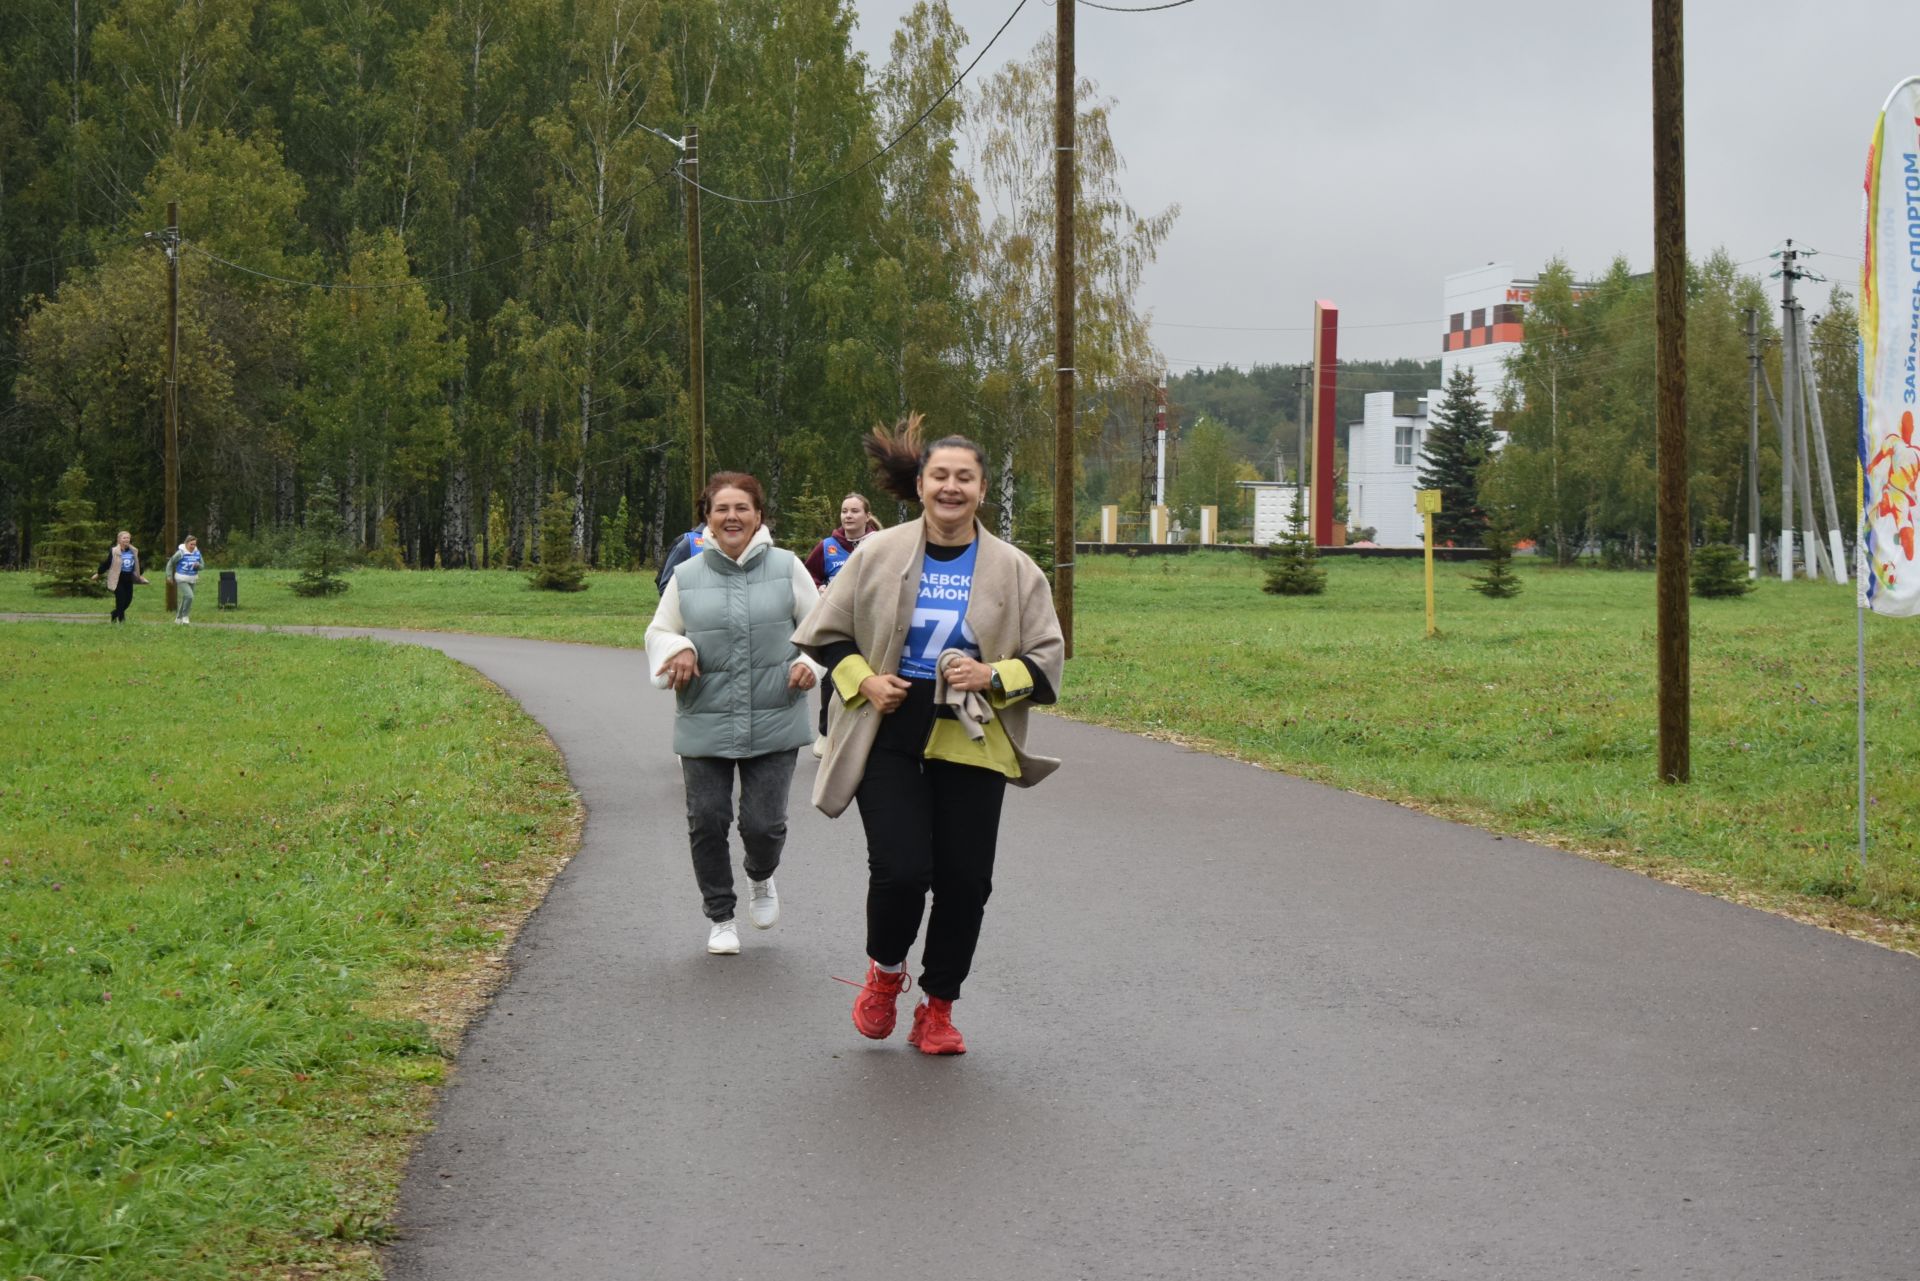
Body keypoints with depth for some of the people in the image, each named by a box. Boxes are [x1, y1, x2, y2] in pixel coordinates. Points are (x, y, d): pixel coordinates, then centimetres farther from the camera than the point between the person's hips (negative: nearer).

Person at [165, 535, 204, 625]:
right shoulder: (181, 553, -13)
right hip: (182, 579, -6)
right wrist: (169, 576, -1)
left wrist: (198, 565, -14)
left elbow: (202, 565, 10)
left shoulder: (197, 553, 0)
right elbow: (170, 563, -2)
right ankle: (185, 616, -6)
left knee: (185, 599, 15)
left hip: (192, 580, 6)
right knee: (189, 596, -22)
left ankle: (178, 618, 32)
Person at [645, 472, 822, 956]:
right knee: (707, 822, 3)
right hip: (704, 725, 1)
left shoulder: (787, 567, 1)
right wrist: (677, 648, -8)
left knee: (764, 823, -3)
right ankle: (720, 918, 24)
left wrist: (808, 662, -8)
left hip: (773, 724, -1)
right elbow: (658, 632, 14)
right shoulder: (686, 576, 4)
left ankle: (761, 879, 34)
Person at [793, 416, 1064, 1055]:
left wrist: (992, 676, -13)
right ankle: (885, 971, 18)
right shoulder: (878, 554, 1)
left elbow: (1047, 660, 5)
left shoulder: (1014, 570, 2)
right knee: (900, 869, -14)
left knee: (965, 882, 2)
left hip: (971, 745, 2)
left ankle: (937, 1008, 21)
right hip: (889, 738, -1)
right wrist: (863, 681, -7)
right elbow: (827, 634, 10)